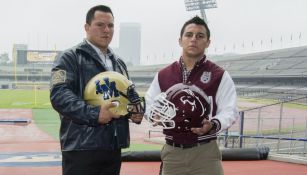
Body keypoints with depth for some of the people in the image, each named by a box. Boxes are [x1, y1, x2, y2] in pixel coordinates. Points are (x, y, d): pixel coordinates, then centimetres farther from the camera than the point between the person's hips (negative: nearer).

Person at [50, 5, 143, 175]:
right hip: (81, 147, -7)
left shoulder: (119, 63, 20)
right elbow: (59, 94, -17)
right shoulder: (70, 57, -3)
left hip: (113, 147, 7)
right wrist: (94, 113, -27)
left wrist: (136, 111, 6)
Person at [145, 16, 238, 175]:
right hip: (172, 152, 3)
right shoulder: (163, 75, 6)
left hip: (205, 152, -3)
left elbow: (229, 111, -4)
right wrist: (154, 116, -8)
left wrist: (213, 125, -22)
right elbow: (149, 105, 13)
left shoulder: (219, 75, -3)